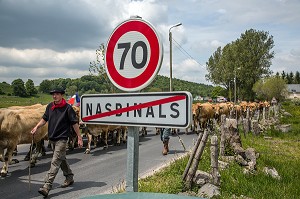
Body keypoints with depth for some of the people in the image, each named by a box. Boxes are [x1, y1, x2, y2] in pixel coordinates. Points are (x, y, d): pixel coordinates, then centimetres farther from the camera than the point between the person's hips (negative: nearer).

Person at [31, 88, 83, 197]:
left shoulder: (67, 108, -11)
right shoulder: (49, 106, 6)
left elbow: (74, 123, -9)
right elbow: (44, 118, 16)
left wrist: (79, 137, -9)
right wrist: (36, 127, 0)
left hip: (62, 139, -7)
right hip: (52, 138, 7)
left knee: (55, 162, -9)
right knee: (61, 159, 19)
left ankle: (47, 186, -11)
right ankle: (69, 178, 35)